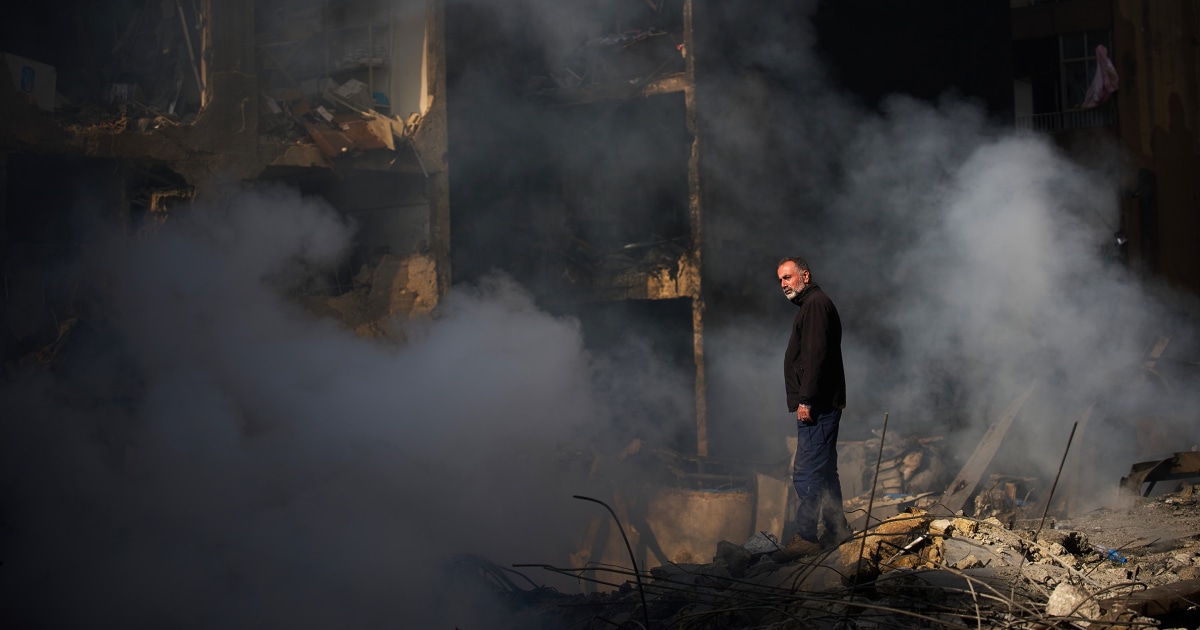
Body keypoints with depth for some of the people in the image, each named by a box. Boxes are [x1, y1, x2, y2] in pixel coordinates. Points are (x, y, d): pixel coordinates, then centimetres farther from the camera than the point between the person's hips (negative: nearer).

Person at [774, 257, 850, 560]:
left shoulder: (816, 303, -11)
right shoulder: (813, 304, 22)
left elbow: (815, 355, -20)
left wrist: (806, 400, -22)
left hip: (816, 405, -11)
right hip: (823, 404, 11)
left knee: (807, 473, -10)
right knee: (824, 470, 16)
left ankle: (806, 538, -8)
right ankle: (837, 530, 22)